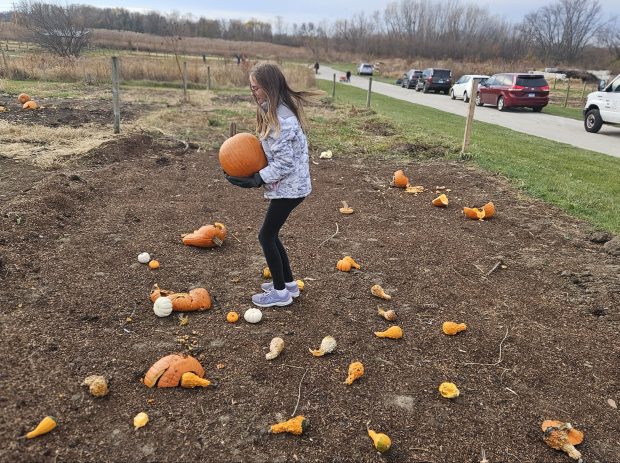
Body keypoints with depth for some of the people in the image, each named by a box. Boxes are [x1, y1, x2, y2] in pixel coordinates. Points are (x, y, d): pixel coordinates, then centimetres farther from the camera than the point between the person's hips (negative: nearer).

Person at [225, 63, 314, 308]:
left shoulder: (280, 119, -23)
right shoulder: (274, 111, 9)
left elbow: (284, 164, -24)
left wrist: (256, 180, -21)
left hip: (288, 187, -10)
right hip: (287, 185, 10)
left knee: (266, 235, 1)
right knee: (271, 234, 16)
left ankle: (280, 292, 15)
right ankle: (288, 283, 29)